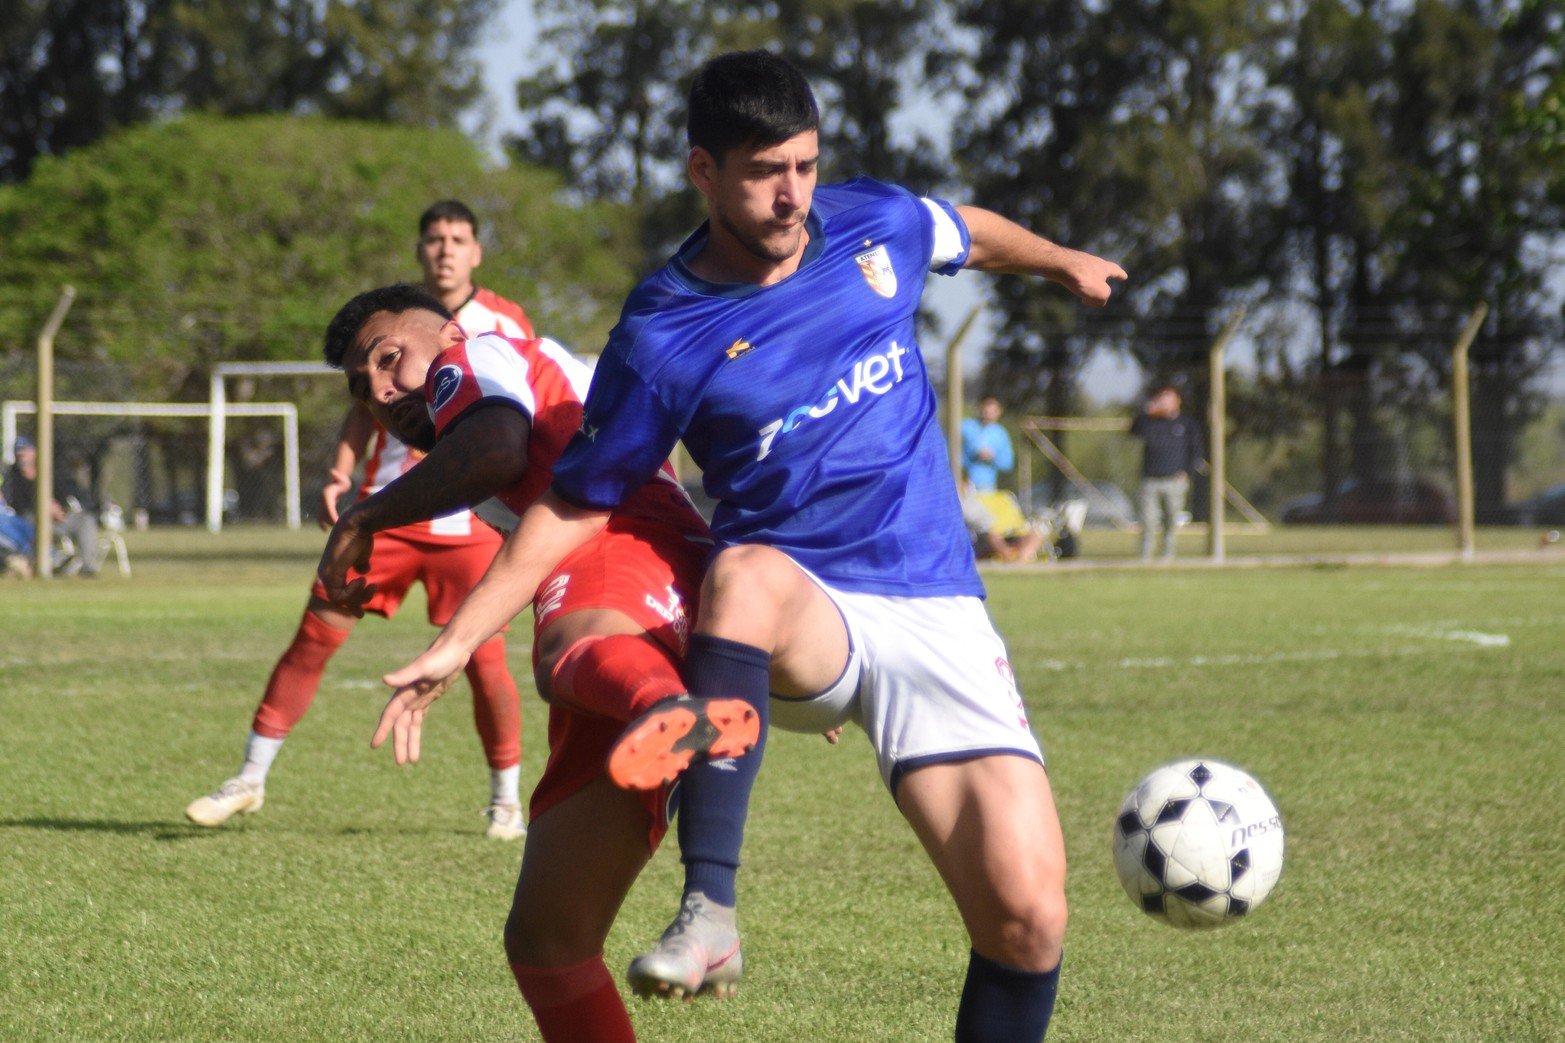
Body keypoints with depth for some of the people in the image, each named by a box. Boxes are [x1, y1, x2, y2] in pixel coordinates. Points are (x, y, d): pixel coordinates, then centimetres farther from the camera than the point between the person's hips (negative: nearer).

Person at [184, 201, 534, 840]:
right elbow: (365, 409, 15)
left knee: (485, 660, -8)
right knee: (315, 635, -3)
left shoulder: (505, 325, 1)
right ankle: (250, 779, 8)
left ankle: (507, 801, 11)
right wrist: (339, 474, -1)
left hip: (467, 523, -2)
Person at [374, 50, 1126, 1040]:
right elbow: (575, 503, 0)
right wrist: (457, 641, -6)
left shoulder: (874, 223, 2)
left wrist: (1063, 261, 44)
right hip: (802, 618, -3)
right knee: (747, 572, -42)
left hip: (938, 614, 3)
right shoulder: (662, 338, -8)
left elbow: (967, 231, 26)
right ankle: (710, 908, -43)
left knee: (1027, 917, -13)